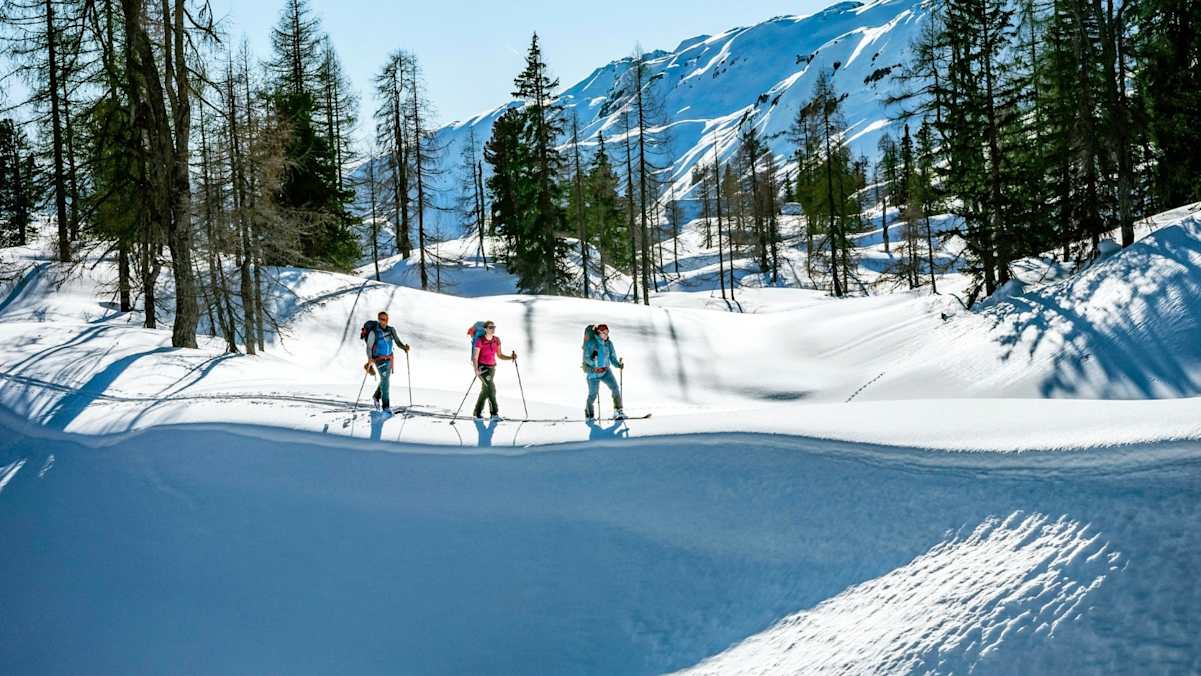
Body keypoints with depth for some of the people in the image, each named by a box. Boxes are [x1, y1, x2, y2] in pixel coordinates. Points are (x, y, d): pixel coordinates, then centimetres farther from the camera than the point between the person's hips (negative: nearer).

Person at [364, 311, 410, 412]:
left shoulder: (391, 330, -1)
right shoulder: (374, 332, -15)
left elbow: (398, 342, 0)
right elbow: (369, 347, -15)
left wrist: (404, 347, -20)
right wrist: (370, 359, -30)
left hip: (390, 358, 6)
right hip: (379, 359, -6)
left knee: (386, 380, 17)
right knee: (385, 380, -14)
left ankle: (376, 396, 42)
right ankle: (385, 405, -9)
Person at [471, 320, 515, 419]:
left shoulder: (497, 340, 0)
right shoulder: (480, 341, -17)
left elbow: (500, 355, 7)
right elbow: (475, 357, -18)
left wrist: (511, 357, -10)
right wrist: (476, 370, -32)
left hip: (492, 368, 7)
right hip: (482, 368, -7)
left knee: (486, 390, 15)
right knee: (491, 387, -23)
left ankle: (477, 412, 32)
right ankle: (494, 413, -24)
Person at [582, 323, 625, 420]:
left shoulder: (608, 344, 2)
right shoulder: (590, 342, -12)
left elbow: (613, 358, 4)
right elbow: (586, 358, -15)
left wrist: (618, 364, -15)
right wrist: (592, 362, -34)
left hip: (606, 371, 4)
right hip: (593, 372, -4)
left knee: (615, 388, -13)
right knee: (593, 394, -1)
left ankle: (618, 411, -9)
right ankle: (589, 413, 24)